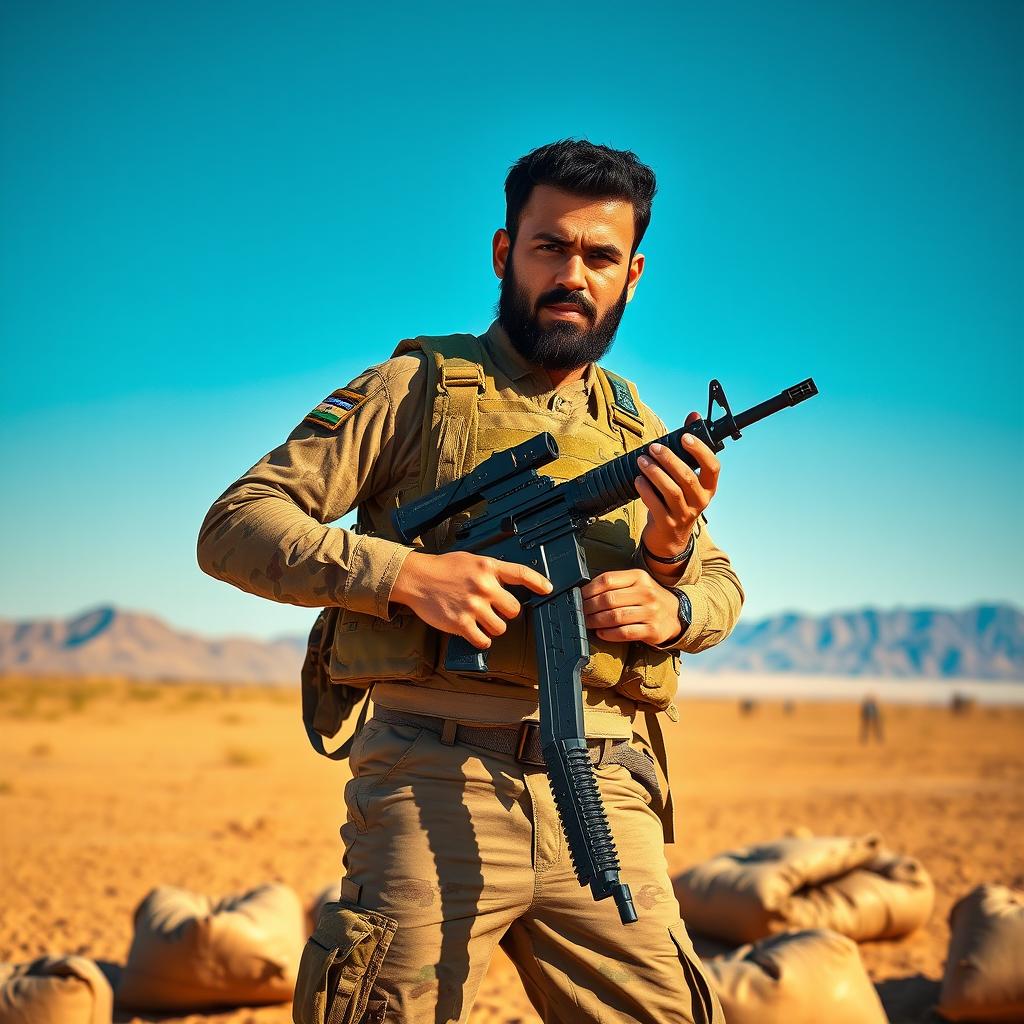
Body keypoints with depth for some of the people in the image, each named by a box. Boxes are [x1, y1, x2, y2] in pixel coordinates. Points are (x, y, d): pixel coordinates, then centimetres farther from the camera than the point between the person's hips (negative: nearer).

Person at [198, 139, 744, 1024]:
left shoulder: (635, 429, 17)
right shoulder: (416, 387, 4)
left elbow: (725, 589, 20)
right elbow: (233, 527, -1)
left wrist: (674, 593, -4)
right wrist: (405, 572, -15)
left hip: (605, 795, 4)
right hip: (434, 784, -3)